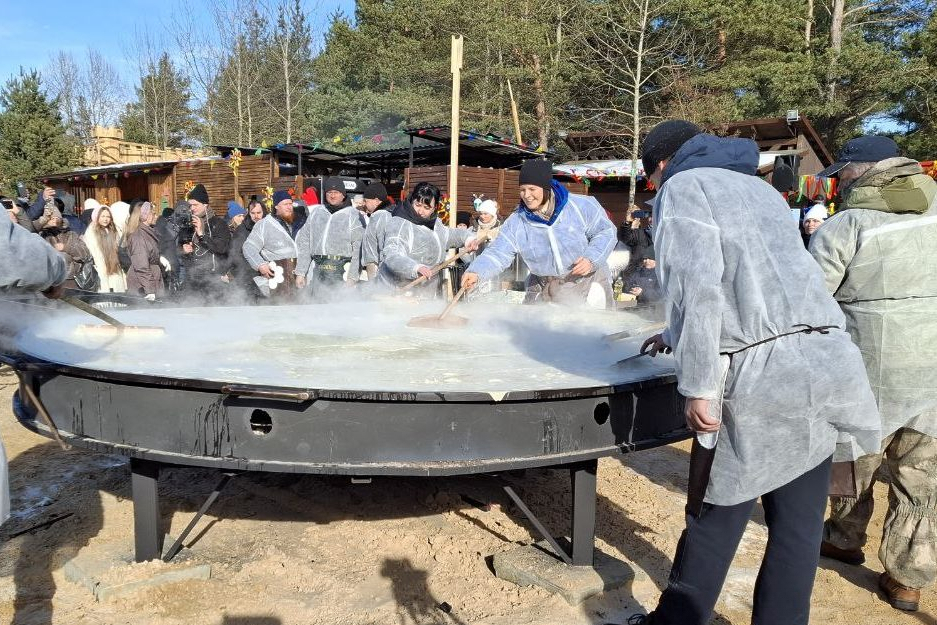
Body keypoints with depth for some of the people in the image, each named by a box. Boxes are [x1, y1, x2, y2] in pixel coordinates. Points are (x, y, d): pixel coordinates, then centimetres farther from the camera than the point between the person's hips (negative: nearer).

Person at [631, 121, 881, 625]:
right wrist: (678, 337, 43)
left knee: (715, 518, 7)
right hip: (825, 361, 7)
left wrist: (697, 385, -13)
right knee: (798, 525, 12)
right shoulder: (760, 189, 27)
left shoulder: (682, 187, 4)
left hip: (759, 373, -7)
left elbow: (697, 284, -13)